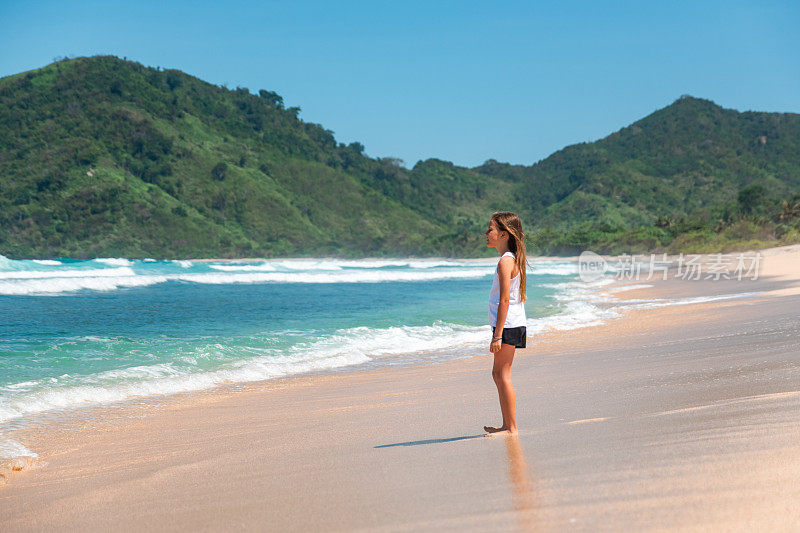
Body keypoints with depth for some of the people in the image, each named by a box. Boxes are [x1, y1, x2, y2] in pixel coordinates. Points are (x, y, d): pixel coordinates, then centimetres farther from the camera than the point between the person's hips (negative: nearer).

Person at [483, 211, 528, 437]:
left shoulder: (505, 261, -15)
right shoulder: (513, 259, 15)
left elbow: (505, 300, -20)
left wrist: (498, 335, -21)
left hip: (508, 325, -10)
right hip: (511, 324, 10)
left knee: (503, 374, -5)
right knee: (498, 374, 15)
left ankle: (511, 428, -1)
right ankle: (507, 425, 21)